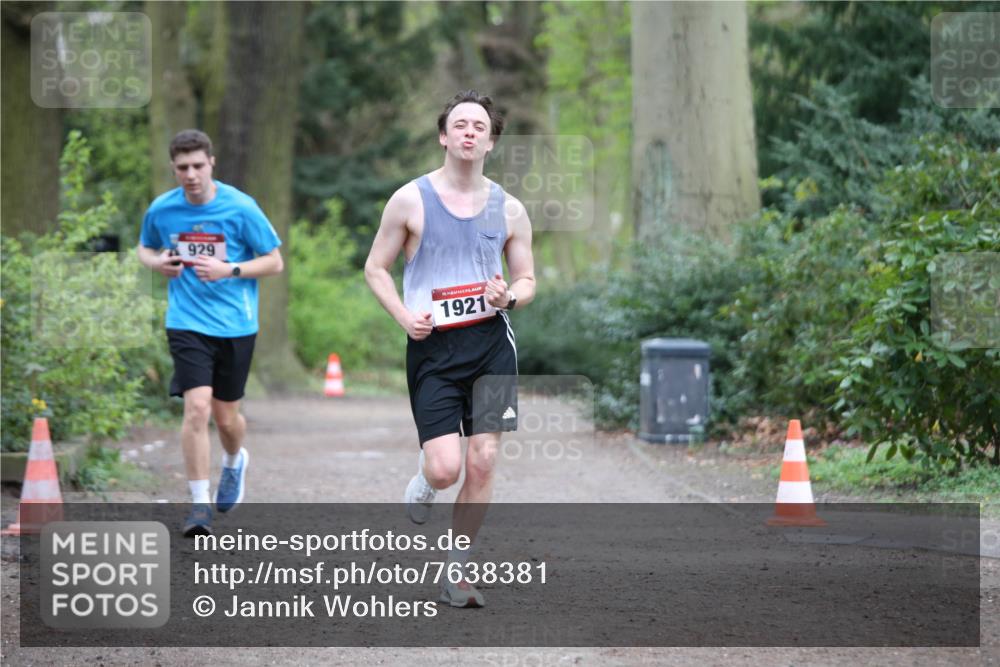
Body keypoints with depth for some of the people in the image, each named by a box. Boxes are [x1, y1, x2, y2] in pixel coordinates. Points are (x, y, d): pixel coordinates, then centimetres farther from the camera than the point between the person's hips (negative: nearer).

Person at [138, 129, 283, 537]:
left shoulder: (240, 208, -8)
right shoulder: (161, 209, -1)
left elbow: (274, 262, -2)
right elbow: (144, 247, 19)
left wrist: (228, 270, -16)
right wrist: (156, 262, -4)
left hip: (235, 324, 0)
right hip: (187, 323, 0)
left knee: (226, 416, 10)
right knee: (197, 407, -17)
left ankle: (234, 461, 47)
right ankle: (200, 504, -9)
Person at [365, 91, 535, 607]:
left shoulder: (509, 210, 7)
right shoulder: (411, 200, -1)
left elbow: (527, 279, 16)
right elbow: (375, 268, 6)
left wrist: (510, 297, -7)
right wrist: (404, 316, -10)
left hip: (491, 342, 2)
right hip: (433, 347, -2)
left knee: (483, 462, -3)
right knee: (445, 469, -13)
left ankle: (457, 574, 11)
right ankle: (423, 479, 26)